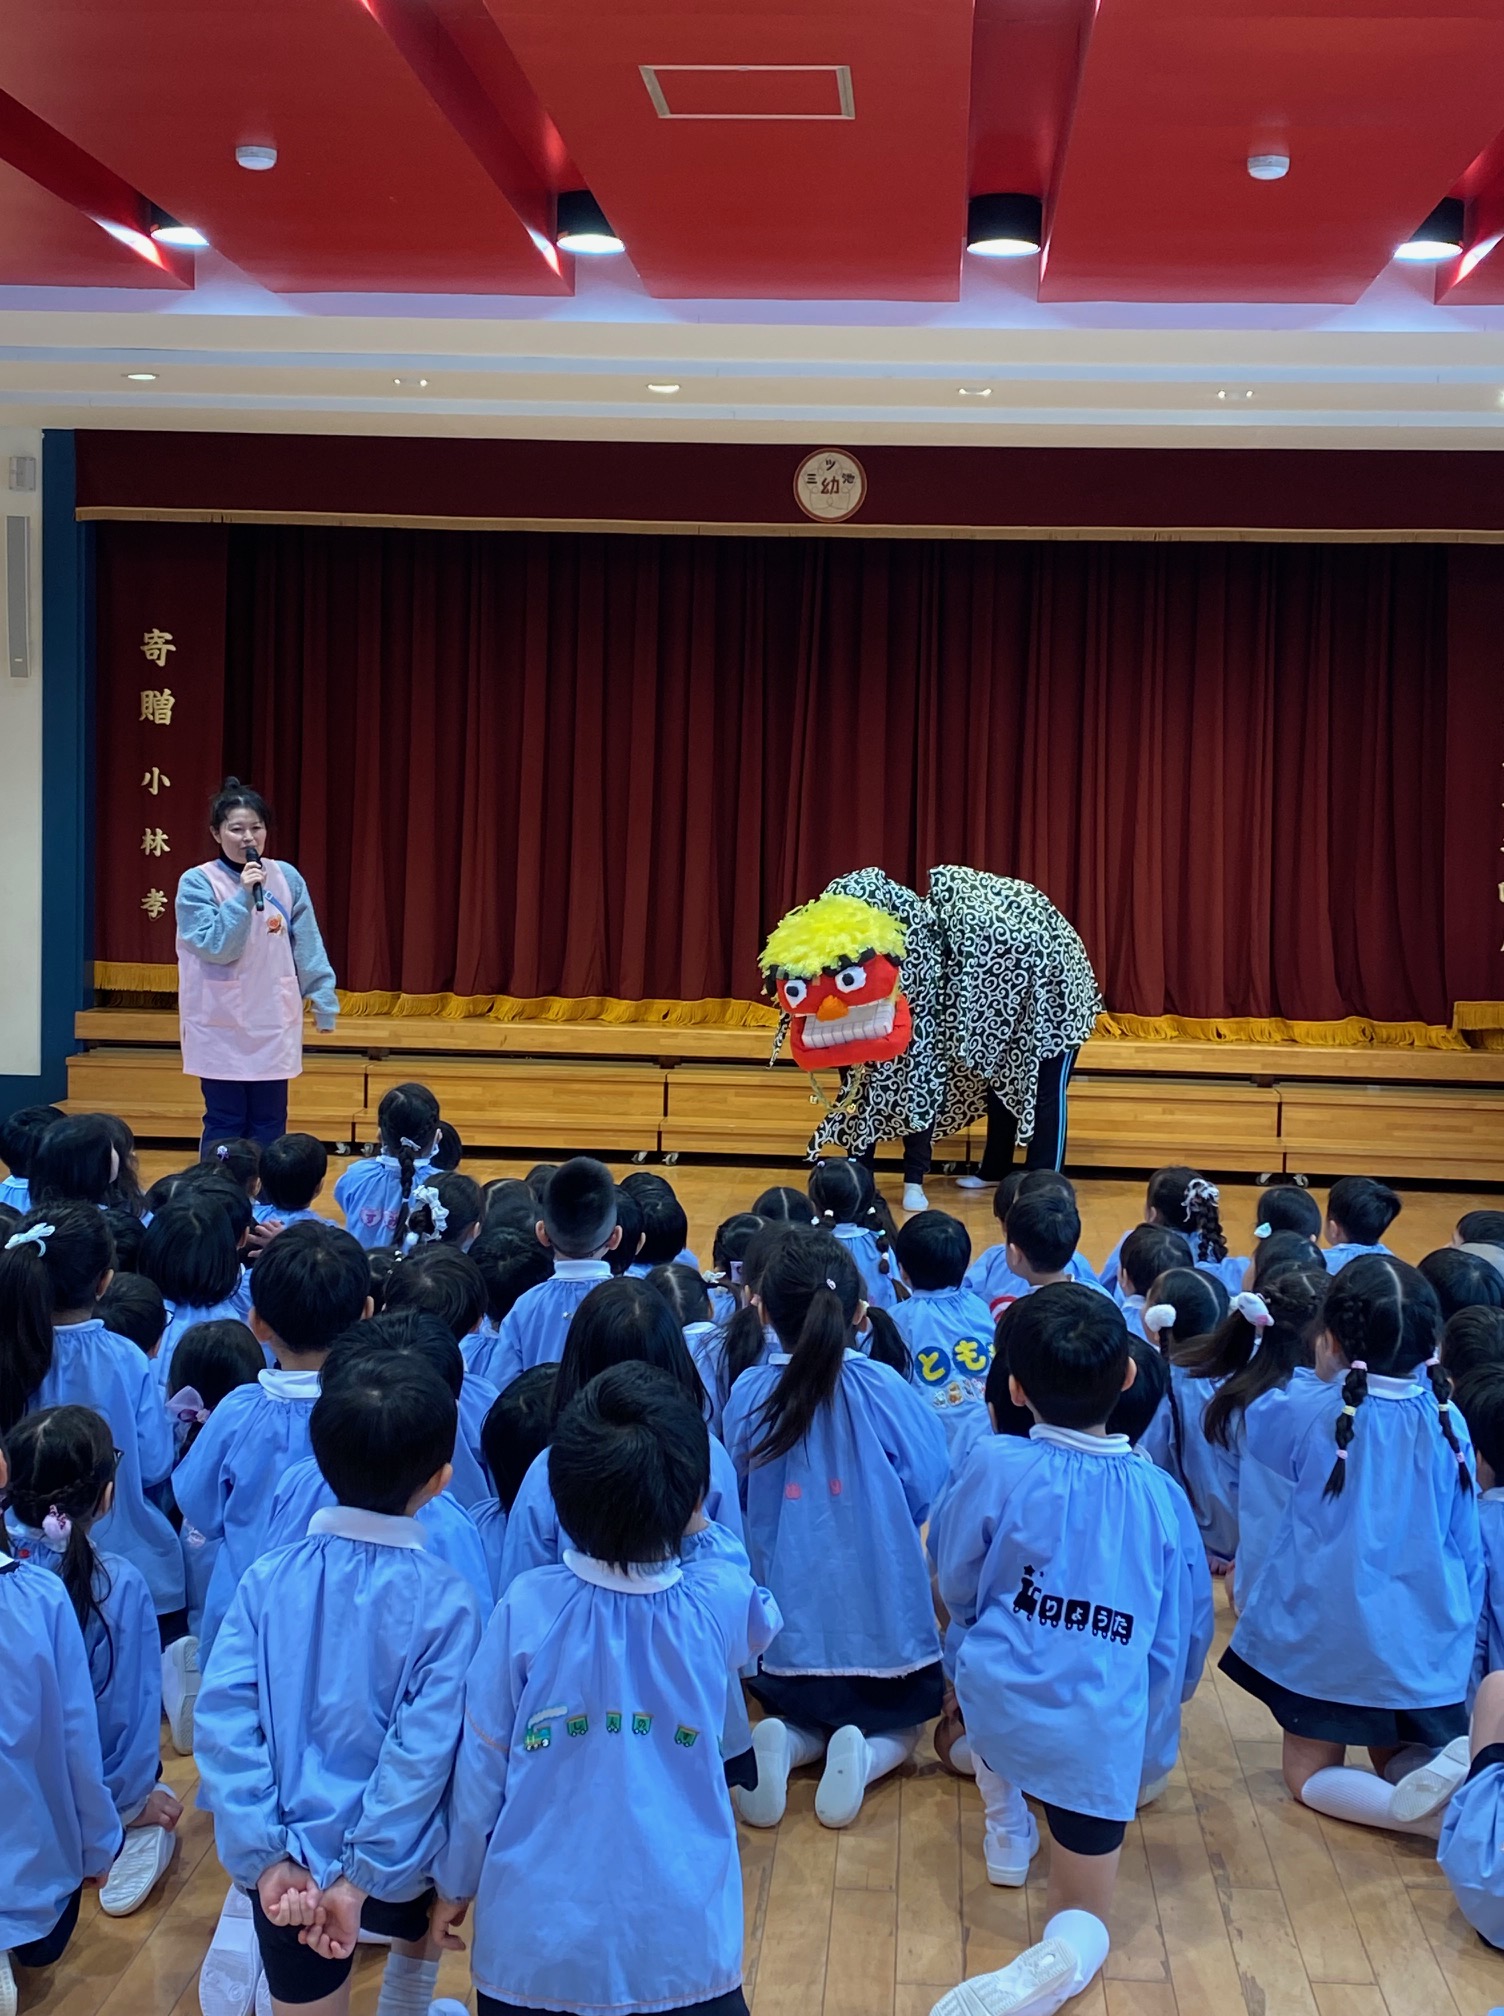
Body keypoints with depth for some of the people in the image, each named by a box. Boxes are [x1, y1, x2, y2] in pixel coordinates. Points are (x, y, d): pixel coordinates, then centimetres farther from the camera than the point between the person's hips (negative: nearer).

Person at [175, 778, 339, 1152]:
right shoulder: (197, 882, -8)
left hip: (273, 1022, 3)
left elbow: (307, 946, 6)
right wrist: (243, 896, -23)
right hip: (221, 1025, -3)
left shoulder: (286, 878, 2)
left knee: (270, 1123, 8)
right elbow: (215, 947, -16)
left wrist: (323, 1000, 4)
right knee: (225, 1123, 2)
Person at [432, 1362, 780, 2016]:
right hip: (681, 1939, 0)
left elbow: (481, 1766, -4)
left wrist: (454, 1884, 11)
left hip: (536, 1939, 0)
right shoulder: (721, 1606, -14)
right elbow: (761, 1622, 13)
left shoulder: (527, 1608, -16)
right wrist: (694, 1526, 8)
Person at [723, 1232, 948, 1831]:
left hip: (784, 1630, 1)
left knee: (803, 1716, 31)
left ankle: (783, 1747, -3)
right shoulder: (887, 1392, -16)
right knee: (896, 1728, 28)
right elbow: (927, 1493, -3)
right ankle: (863, 1758, -6)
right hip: (881, 1624, -1)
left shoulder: (747, 1396, -10)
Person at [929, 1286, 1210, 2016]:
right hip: (1105, 1731, 0)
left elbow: (956, 1590, 4)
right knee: (1084, 1924, 14)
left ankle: (1008, 1830, 38)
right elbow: (1186, 1632, 6)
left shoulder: (995, 1466, -11)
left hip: (999, 1703, 0)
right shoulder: (1161, 1494, -4)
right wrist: (1155, 1713, 25)